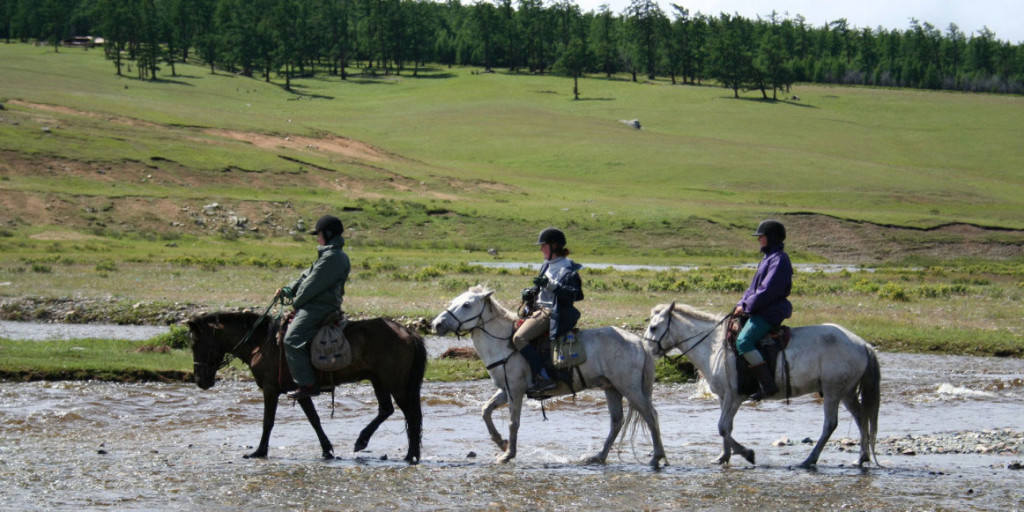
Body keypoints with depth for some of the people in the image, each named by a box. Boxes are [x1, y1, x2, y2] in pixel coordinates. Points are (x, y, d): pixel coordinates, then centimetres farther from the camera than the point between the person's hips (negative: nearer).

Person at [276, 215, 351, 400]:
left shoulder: (332, 257, -17)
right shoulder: (328, 255, 19)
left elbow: (313, 285, -17)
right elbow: (307, 276, 19)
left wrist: (296, 302, -7)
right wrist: (287, 290, 9)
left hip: (319, 306, -12)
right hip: (318, 306, 12)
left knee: (292, 339, -21)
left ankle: (307, 384, -25)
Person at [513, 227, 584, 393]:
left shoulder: (567, 268, -13)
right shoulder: (547, 266, 15)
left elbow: (571, 294, -24)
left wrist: (550, 285, -34)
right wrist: (531, 292, 8)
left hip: (553, 314, -11)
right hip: (540, 310, 11)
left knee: (519, 338, -26)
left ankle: (543, 378, -29)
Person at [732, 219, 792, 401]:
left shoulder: (779, 260, -14)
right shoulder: (768, 258, 19)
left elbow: (767, 290, -21)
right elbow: (755, 287, 22)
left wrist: (746, 306, -16)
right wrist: (741, 304, 9)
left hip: (769, 313, -11)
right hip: (760, 311, 11)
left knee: (743, 341, -26)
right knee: (734, 332, 16)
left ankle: (768, 384, -30)